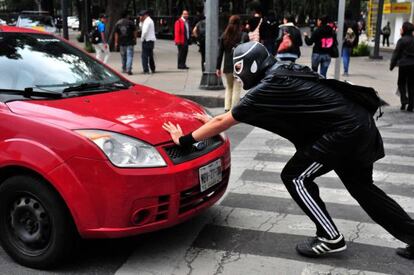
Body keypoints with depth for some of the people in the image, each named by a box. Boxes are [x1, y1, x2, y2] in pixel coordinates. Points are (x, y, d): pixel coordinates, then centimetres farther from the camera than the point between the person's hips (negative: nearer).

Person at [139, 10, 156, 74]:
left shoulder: (147, 21, -12)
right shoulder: (150, 20, 19)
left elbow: (145, 31, -22)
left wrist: (142, 39, -10)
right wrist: (142, 21, 10)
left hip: (147, 40, -10)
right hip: (152, 40, 10)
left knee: (144, 56, -8)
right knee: (150, 55, 19)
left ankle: (146, 70, -11)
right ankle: (153, 69, 26)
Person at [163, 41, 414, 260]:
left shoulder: (268, 88, -13)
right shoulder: (282, 73, 14)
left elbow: (223, 122, -8)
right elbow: (239, 112, 28)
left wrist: (185, 139, 2)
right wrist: (214, 122, 30)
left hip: (344, 130, -10)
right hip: (360, 124, 10)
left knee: (295, 177, 0)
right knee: (361, 187, 21)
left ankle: (331, 239, 10)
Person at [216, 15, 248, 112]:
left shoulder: (224, 36, 3)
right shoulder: (244, 36, -6)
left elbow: (220, 53, 4)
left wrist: (218, 67, 8)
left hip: (227, 67, 4)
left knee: (228, 88, 18)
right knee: (236, 89, 2)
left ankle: (227, 108, 13)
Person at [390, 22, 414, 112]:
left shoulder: (402, 40, -11)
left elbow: (396, 53, -9)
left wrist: (392, 65, -1)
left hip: (404, 65, -5)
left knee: (401, 83, 10)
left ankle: (404, 99, -10)